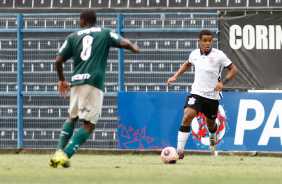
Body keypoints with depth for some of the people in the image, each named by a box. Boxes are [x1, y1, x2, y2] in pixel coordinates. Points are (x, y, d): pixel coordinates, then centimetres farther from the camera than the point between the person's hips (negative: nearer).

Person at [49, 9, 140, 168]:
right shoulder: (105, 33, 12)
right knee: (89, 124, -2)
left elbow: (59, 60, 11)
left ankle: (59, 153, 8)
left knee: (72, 118, 25)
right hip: (94, 83, -4)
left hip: (76, 82, 4)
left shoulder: (73, 37, 17)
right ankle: (65, 155, -19)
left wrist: (62, 80, 26)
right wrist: (134, 48, 19)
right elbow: (123, 43, -3)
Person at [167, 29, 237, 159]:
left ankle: (212, 136, 56)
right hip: (196, 93, 1)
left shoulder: (218, 55, -10)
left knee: (210, 123, 16)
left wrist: (222, 82, -18)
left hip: (213, 95, -1)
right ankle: (179, 151, -22)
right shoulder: (194, 54, 1)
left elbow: (233, 70, -4)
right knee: (187, 117, -21)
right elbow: (187, 64, 24)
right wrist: (175, 77, 15)